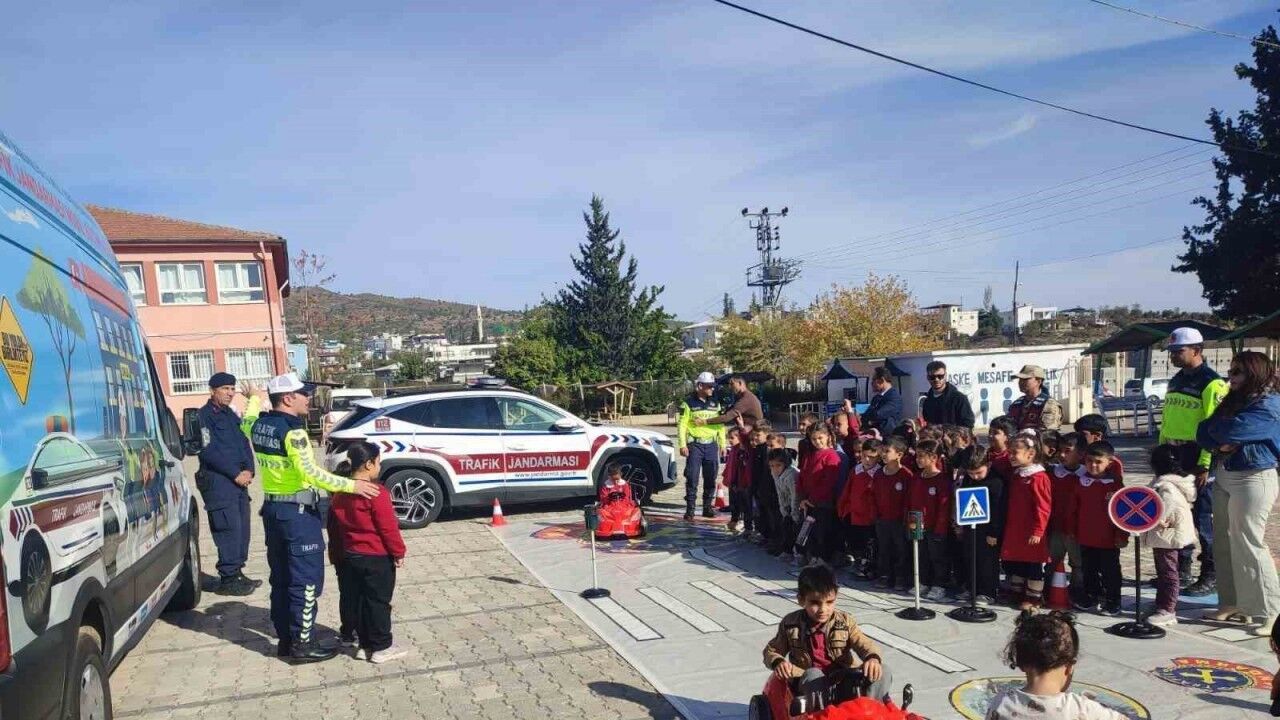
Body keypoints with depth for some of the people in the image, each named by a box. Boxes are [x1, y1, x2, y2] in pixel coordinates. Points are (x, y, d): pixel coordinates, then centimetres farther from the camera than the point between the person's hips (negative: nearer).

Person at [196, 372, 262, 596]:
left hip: (239, 480, 8)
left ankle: (237, 573, 18)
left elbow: (244, 443, 18)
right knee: (229, 529, -9)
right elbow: (209, 451, -14)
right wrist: (236, 474, -14)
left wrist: (248, 471, 1)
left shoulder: (230, 415, 19)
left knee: (241, 528, 9)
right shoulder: (205, 416, -6)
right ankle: (228, 579, -3)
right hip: (218, 481, -8)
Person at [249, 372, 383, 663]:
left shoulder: (260, 425, 7)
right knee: (306, 579, 0)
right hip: (298, 512, -9)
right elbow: (311, 473, -27)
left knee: (281, 577, 16)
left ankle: (285, 639, 24)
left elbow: (249, 428, 34)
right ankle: (302, 644, 5)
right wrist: (351, 485, -27)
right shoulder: (292, 430, -20)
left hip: (272, 508, 9)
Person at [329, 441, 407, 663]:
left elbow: (334, 527, 14)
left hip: (348, 557, 8)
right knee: (377, 602, 0)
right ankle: (381, 647, 6)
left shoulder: (340, 493, 6)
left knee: (352, 600, 14)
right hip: (376, 558, -8)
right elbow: (388, 528, -17)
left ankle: (363, 644, 23)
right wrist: (398, 553, -7)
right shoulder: (376, 493, -18)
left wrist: (337, 554, 23)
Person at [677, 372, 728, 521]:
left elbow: (721, 425, 17)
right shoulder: (689, 403, -2)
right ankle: (690, 509, -1)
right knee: (692, 478, -6)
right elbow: (681, 425, -4)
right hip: (694, 444, -4)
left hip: (711, 444, 5)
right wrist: (682, 445, -11)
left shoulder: (715, 403, 13)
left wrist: (722, 444, 12)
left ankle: (707, 507, 19)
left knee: (710, 478, 8)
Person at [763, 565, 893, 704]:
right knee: (812, 674, -36)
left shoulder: (844, 621, 3)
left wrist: (873, 658, -32)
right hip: (811, 683, -1)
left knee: (882, 673, -19)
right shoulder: (790, 624, 2)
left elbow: (864, 643, -7)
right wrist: (778, 662, -14)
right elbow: (771, 650, 11)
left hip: (843, 680, 1)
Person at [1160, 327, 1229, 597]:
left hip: (1198, 462, -8)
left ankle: (1211, 576, 10)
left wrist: (1205, 465, -20)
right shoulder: (1175, 381, 14)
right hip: (1174, 460, 8)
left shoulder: (1212, 383, -12)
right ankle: (1181, 567, 25)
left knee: (1203, 519, -1)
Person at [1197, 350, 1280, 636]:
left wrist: (1216, 429, -2)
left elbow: (1230, 431, -23)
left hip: (1253, 480, -8)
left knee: (1247, 545, -8)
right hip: (1225, 478, 8)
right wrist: (1221, 443, -11)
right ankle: (1232, 603, 18)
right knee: (1225, 543, 10)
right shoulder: (1233, 400, 14)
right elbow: (1204, 433, 9)